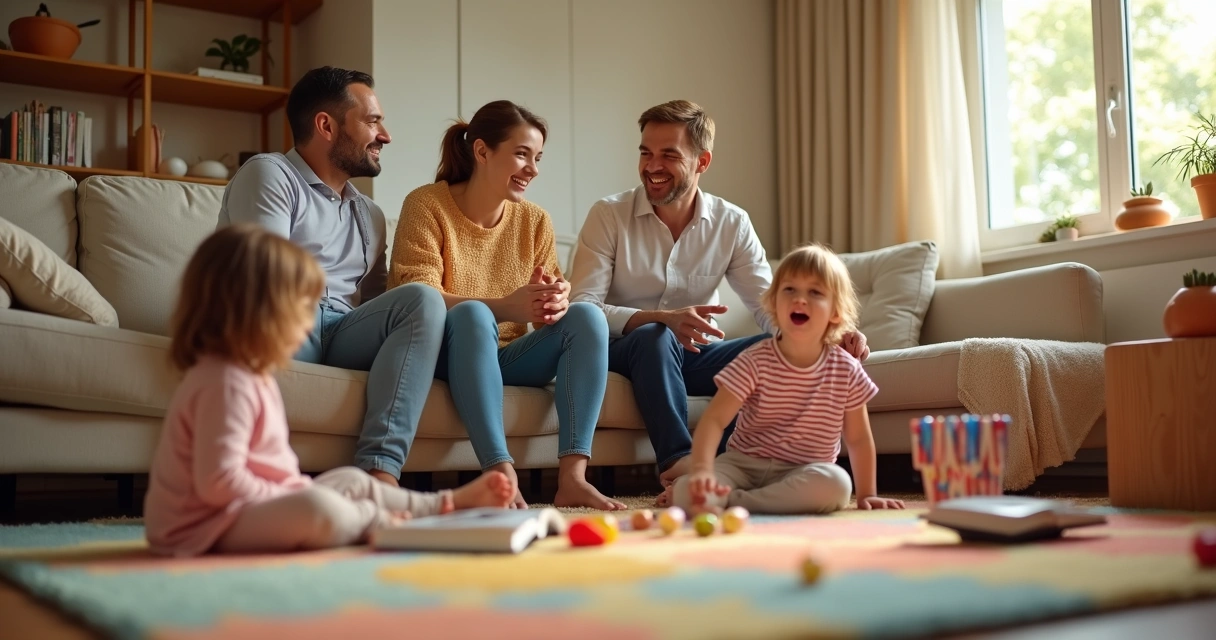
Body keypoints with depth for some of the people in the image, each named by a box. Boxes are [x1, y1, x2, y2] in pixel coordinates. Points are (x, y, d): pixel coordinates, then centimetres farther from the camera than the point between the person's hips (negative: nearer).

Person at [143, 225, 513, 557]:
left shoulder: (252, 376, 13)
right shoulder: (225, 384, -23)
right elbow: (219, 481, -30)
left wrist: (297, 490, 5)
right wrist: (299, 497, -21)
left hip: (255, 506, 12)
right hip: (210, 527, -12)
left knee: (351, 480, 18)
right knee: (319, 508, -34)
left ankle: (446, 505, 26)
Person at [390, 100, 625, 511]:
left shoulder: (536, 221, 10)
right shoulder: (427, 205, -5)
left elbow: (551, 308, 5)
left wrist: (556, 302, -23)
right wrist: (505, 307, -31)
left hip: (510, 360, 5)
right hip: (445, 355, -4)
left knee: (587, 315, -20)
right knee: (472, 314, -35)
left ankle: (572, 477, -31)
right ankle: (501, 473, -43)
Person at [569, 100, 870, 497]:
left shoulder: (731, 224, 0)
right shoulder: (608, 216, -8)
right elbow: (580, 308, -18)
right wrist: (663, 318, -35)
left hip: (694, 355, 3)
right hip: (627, 353, -3)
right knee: (656, 338, -36)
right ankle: (679, 464, -42)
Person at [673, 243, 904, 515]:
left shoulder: (846, 371, -4)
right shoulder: (755, 362, -11)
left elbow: (859, 439, 7)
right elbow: (714, 420, -19)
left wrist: (866, 496, 5)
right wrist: (702, 470, -36)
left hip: (805, 473, 4)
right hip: (744, 464, -4)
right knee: (688, 493, -32)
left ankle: (729, 502, -23)